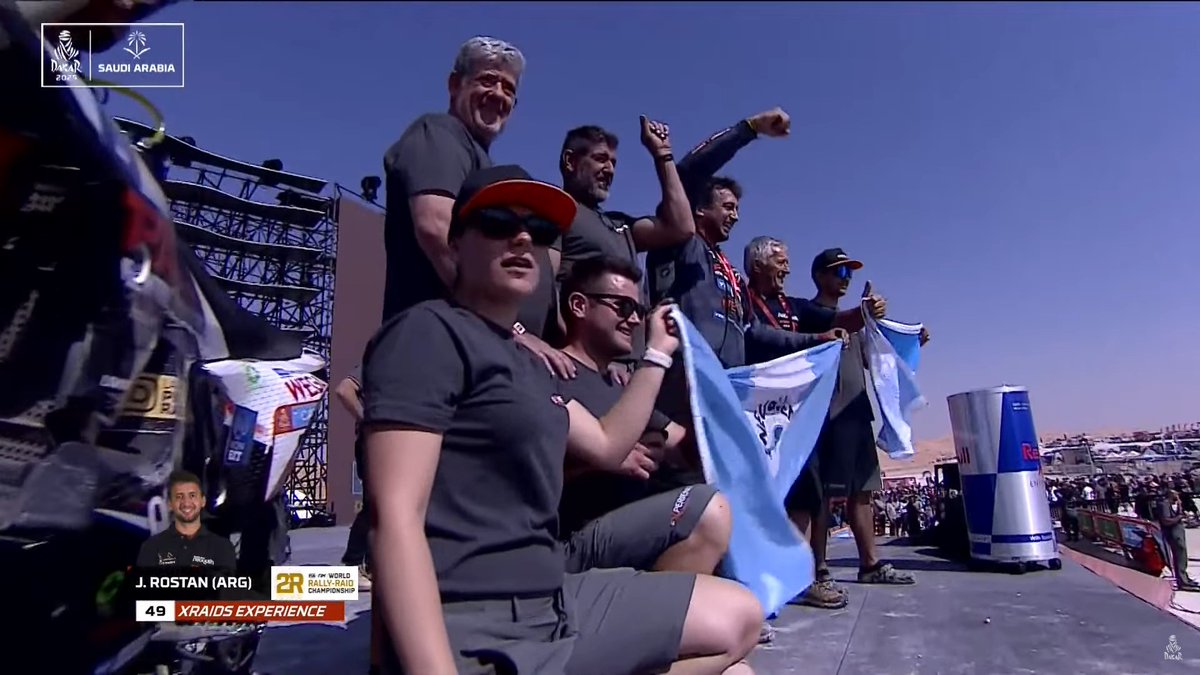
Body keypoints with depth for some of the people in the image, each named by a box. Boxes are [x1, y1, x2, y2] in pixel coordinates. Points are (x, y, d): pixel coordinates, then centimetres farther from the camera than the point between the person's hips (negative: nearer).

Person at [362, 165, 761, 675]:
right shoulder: (428, 333, -11)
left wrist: (657, 353, 27)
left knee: (738, 617, 13)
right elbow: (396, 517, -20)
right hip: (472, 631, -8)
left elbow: (608, 445, 24)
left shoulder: (529, 364, 16)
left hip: (555, 601, 9)